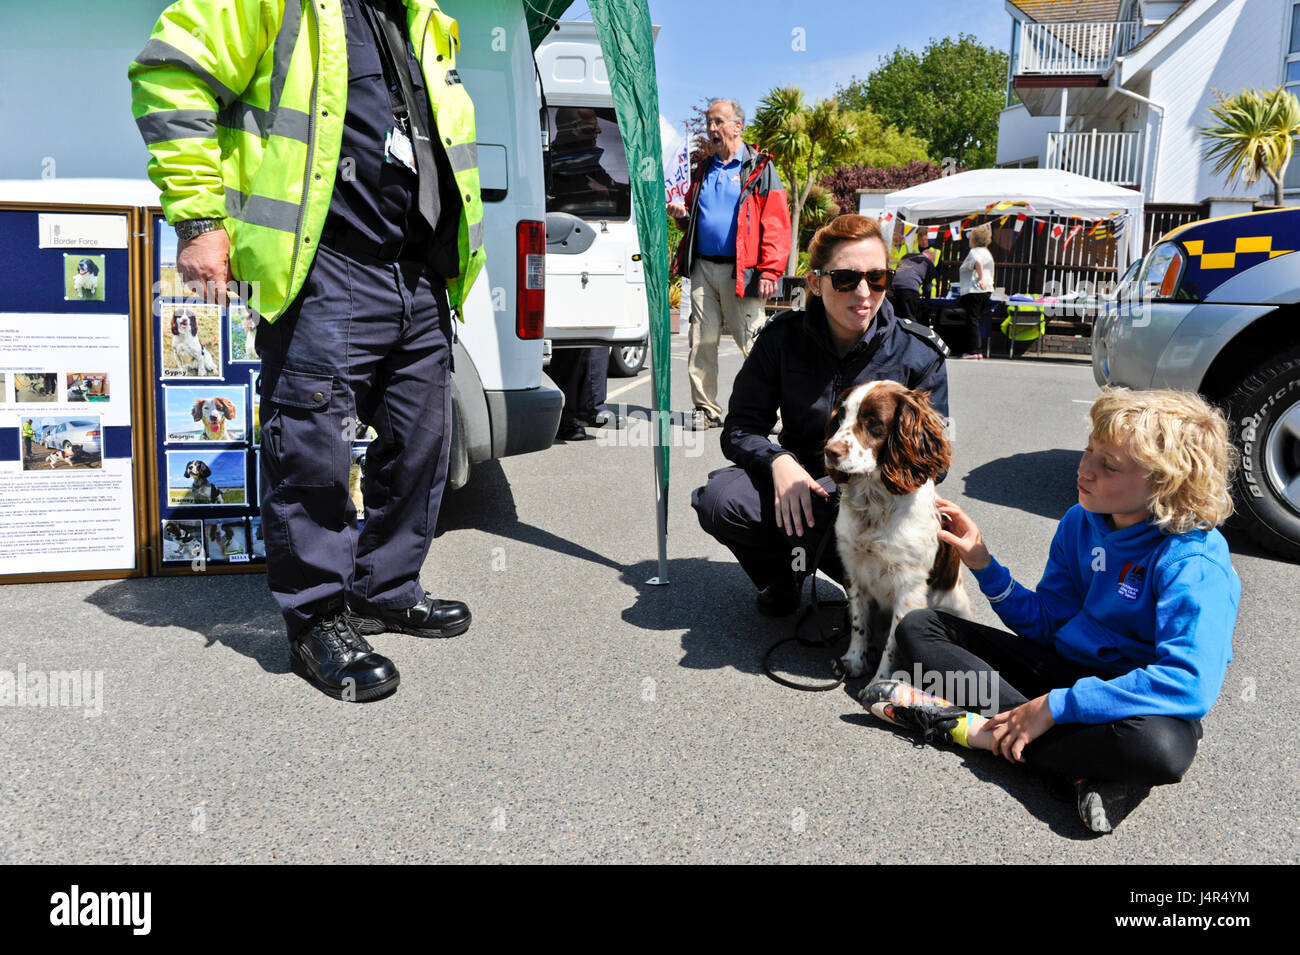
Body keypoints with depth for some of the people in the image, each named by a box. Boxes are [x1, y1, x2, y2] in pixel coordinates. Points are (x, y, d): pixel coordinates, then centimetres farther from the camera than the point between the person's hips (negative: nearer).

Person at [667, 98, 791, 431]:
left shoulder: (760, 169, 1)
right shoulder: (704, 169, 19)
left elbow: (777, 224, -6)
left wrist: (769, 271, -14)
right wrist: (682, 215, 5)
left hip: (741, 272, -5)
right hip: (703, 268, 6)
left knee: (753, 342, -4)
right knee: (702, 340, 5)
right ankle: (705, 409, 13)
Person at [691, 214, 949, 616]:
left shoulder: (918, 353, -9)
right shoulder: (783, 338, -6)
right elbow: (740, 427, -6)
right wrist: (778, 460, -28)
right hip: (800, 479, 2)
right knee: (718, 500, -26)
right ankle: (782, 577, 6)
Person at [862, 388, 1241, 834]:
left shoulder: (1195, 564, -22)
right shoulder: (1081, 522, -2)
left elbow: (1189, 684, -33)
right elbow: (1046, 620, 6)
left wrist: (1057, 705, -33)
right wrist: (983, 564, -8)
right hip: (1063, 665, 7)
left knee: (1162, 747, -43)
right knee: (917, 627, -2)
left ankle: (982, 732, -22)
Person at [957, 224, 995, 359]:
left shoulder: (974, 252, -7)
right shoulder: (987, 253, 23)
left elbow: (978, 262, -30)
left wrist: (980, 279, -26)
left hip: (974, 291, -9)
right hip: (987, 291, 9)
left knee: (972, 320, -7)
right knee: (977, 321, 12)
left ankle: (973, 350, -8)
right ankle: (979, 351, 11)